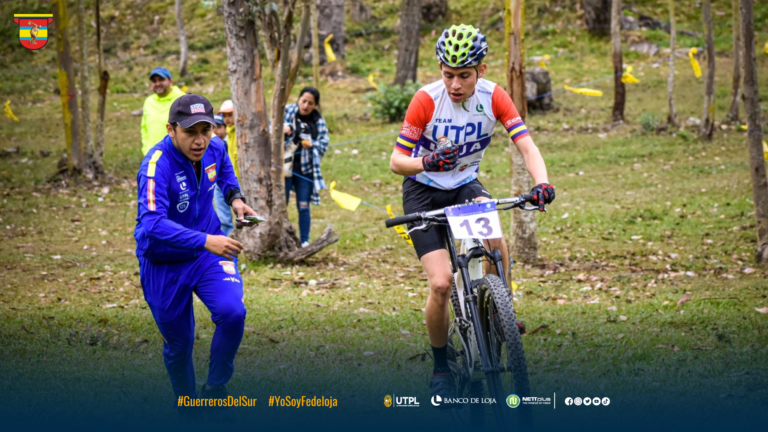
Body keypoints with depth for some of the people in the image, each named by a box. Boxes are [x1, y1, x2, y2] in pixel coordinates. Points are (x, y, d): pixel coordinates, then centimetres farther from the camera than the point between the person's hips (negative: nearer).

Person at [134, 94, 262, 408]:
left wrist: (235, 197, -2)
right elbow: (152, 223, -43)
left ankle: (215, 390, 0)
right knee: (178, 343, 9)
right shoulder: (157, 165, -29)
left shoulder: (214, 149, -9)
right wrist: (205, 241, -52)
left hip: (209, 253, 4)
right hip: (164, 264, -4)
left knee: (232, 312, -21)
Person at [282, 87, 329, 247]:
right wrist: (281, 129, -22)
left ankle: (304, 241, 14)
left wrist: (312, 145, -17)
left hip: (306, 168, 1)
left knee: (303, 206, 6)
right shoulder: (287, 111, 0)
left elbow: (324, 143, 3)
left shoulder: (318, 121, 2)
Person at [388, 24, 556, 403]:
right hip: (423, 191, -2)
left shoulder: (494, 98, -14)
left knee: (495, 240, -30)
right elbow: (396, 162, -19)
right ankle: (440, 368, 4)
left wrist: (542, 182, -40)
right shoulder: (427, 100, -22)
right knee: (442, 283, -17)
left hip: (466, 186, 3)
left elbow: (526, 145, -20)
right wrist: (427, 162, -41)